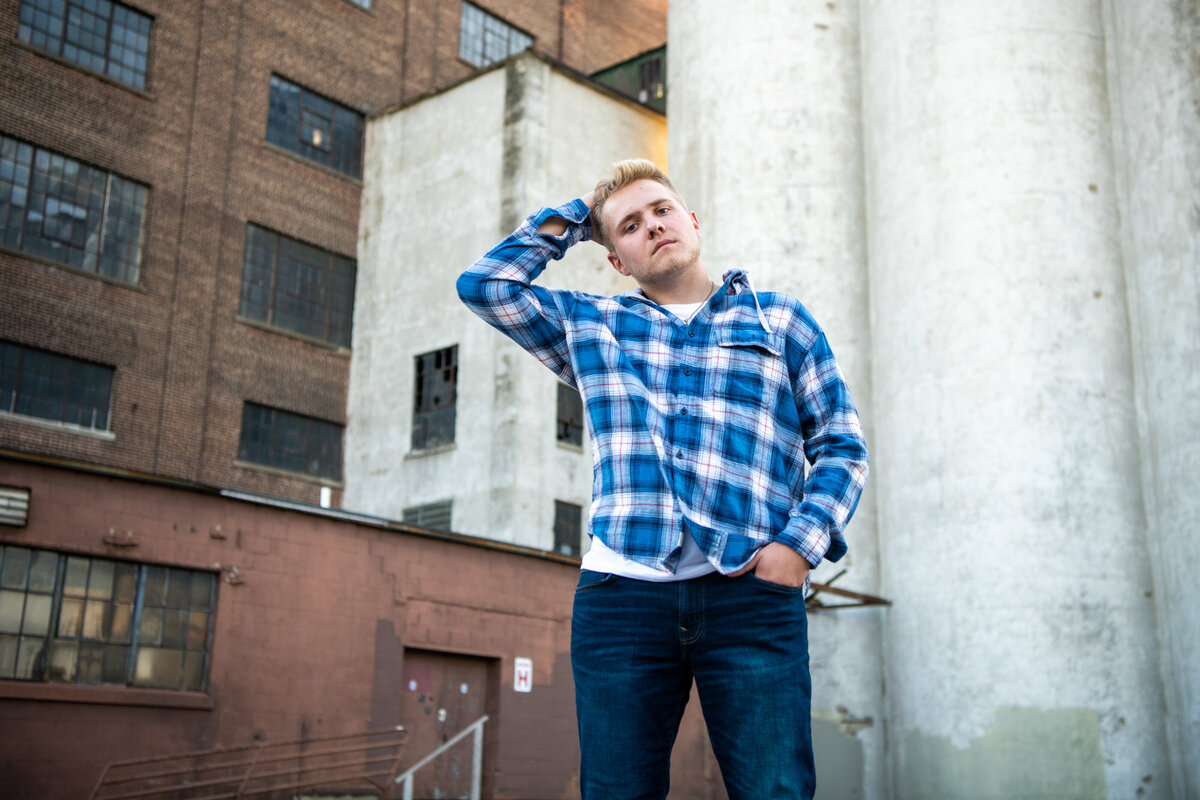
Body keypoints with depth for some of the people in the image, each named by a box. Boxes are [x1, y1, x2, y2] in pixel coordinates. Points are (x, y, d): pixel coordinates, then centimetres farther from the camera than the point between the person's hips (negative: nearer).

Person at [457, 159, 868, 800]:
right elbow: (483, 283, 20)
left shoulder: (780, 321, 18)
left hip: (751, 592, -1)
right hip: (619, 593, 2)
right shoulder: (589, 326, 23)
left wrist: (799, 544, -3)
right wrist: (569, 219, 25)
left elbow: (842, 447, 13)